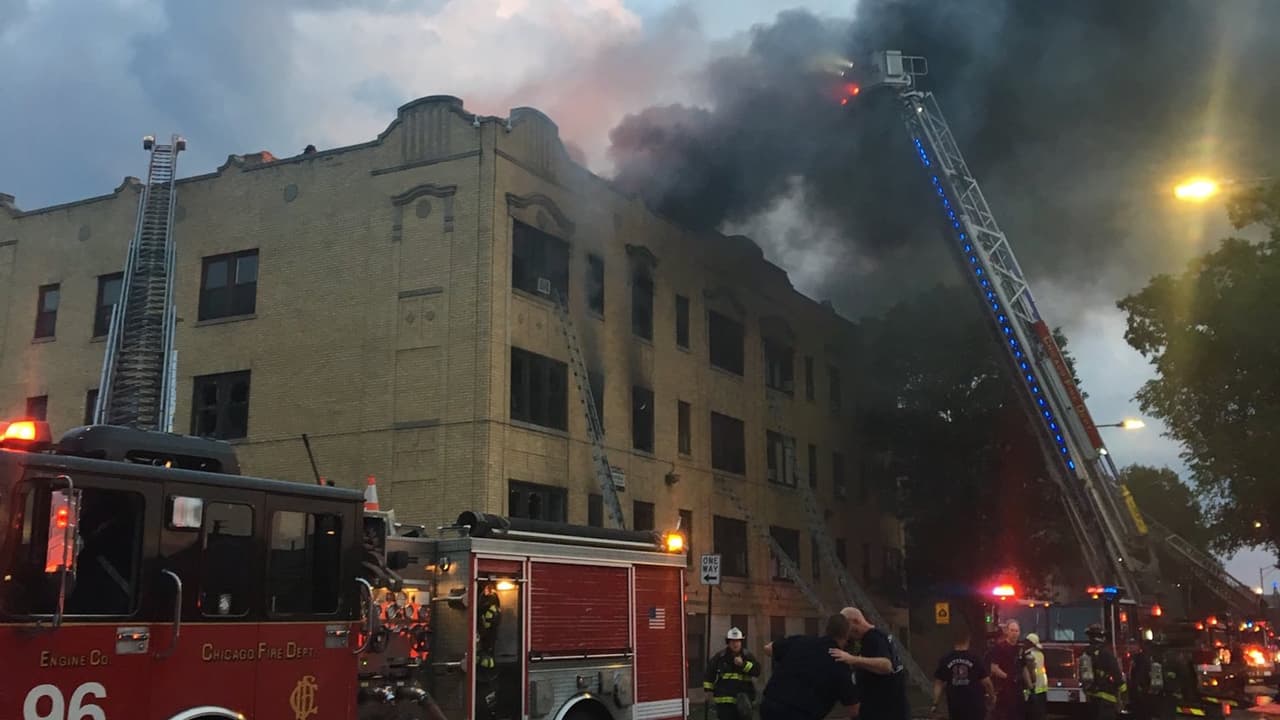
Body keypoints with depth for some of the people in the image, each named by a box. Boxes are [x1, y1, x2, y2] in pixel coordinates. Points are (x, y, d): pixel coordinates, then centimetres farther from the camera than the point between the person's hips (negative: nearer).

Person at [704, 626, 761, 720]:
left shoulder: (748, 656, 5)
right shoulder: (720, 657, 3)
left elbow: (757, 671, -8)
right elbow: (710, 672, 11)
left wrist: (743, 664, -19)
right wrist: (709, 689, 9)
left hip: (744, 698, 1)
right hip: (724, 699, -1)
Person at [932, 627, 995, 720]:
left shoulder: (945, 660, -2)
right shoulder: (975, 659, -7)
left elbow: (938, 684, -3)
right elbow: (986, 681, -5)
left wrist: (935, 704, -1)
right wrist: (992, 695, 13)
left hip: (955, 705, 2)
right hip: (975, 704, -2)